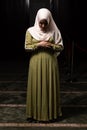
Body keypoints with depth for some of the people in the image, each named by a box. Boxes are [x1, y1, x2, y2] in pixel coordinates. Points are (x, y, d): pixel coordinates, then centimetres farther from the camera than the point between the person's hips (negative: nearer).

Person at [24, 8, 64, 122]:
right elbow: (27, 47, -4)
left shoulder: (54, 32, 0)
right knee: (36, 87, 3)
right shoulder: (31, 31, -1)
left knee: (50, 87, 5)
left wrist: (50, 45, -15)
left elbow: (61, 47, 1)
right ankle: (36, 112, 15)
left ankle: (51, 112, 18)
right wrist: (39, 44, -16)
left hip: (50, 63, 1)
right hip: (36, 63, 0)